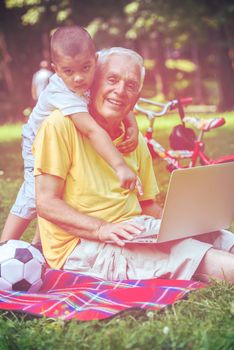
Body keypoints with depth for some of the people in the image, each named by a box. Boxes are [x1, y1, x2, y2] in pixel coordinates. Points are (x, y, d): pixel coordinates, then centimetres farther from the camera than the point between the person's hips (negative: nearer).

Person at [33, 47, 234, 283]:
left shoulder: (135, 140, 15)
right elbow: (46, 203, -12)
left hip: (133, 232, 7)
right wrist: (102, 229, -25)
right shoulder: (61, 125, -7)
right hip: (80, 244, -7)